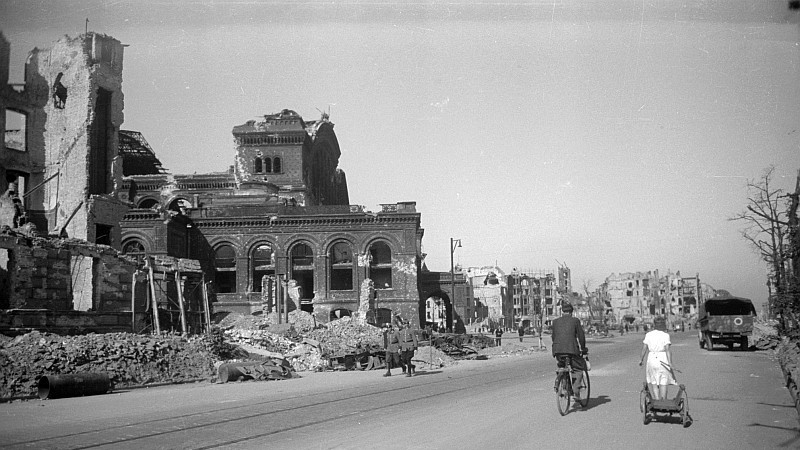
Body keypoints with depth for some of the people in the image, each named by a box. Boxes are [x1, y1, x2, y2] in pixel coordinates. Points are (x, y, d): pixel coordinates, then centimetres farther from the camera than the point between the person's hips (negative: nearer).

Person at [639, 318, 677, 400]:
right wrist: (670, 363, -15)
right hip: (663, 359, -2)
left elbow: (644, 348, 4)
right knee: (663, 383, 7)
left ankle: (657, 400, 2)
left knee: (653, 382, 11)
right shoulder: (665, 335, -6)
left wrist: (641, 359, 16)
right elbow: (667, 350, -13)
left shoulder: (648, 335, 2)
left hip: (651, 359, 2)